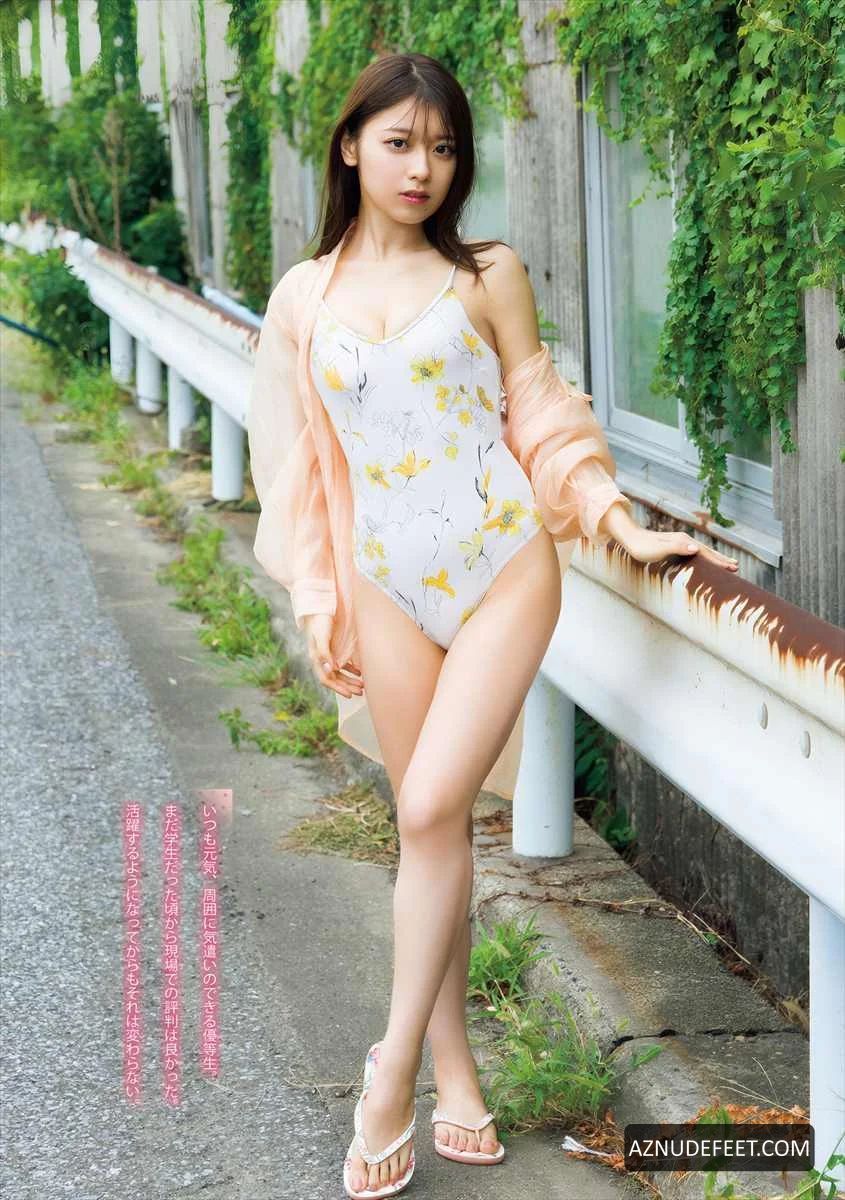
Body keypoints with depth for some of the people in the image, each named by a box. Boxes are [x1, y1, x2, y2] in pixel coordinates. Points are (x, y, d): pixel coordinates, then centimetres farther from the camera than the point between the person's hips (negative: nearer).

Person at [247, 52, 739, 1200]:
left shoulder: (488, 275, 2)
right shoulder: (304, 298, 8)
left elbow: (543, 425, 5)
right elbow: (304, 462, 12)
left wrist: (623, 524, -6)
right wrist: (318, 602, 9)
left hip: (503, 567, -2)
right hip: (389, 588, 3)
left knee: (433, 808, -14)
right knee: (432, 825, 7)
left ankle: (396, 1065, 1)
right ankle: (457, 1081, 17)